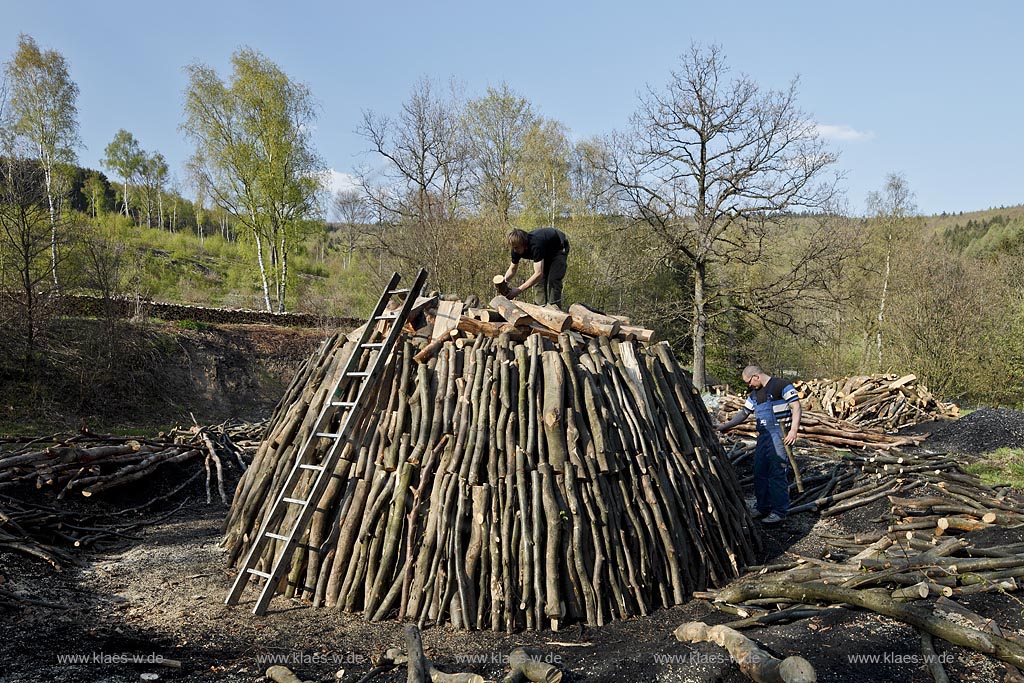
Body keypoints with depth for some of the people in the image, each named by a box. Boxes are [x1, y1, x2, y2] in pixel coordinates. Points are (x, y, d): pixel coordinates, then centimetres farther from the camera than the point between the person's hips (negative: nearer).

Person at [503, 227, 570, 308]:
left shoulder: (535, 245, -44)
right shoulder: (516, 249, -21)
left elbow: (538, 274, -48)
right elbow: (512, 269, -5)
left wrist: (519, 290, -50)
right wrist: (504, 281, -26)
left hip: (559, 248, -7)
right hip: (546, 251, 7)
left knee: (553, 280, -19)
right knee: (541, 280, -3)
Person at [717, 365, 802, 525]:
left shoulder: (781, 385, -6)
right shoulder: (754, 394, 18)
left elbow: (796, 406, -11)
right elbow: (743, 413, 22)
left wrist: (794, 429, -20)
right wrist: (724, 427, 16)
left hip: (779, 435, -8)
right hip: (763, 436, 8)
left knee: (778, 473, -6)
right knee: (759, 472, 9)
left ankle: (779, 511, 2)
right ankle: (762, 507, 20)